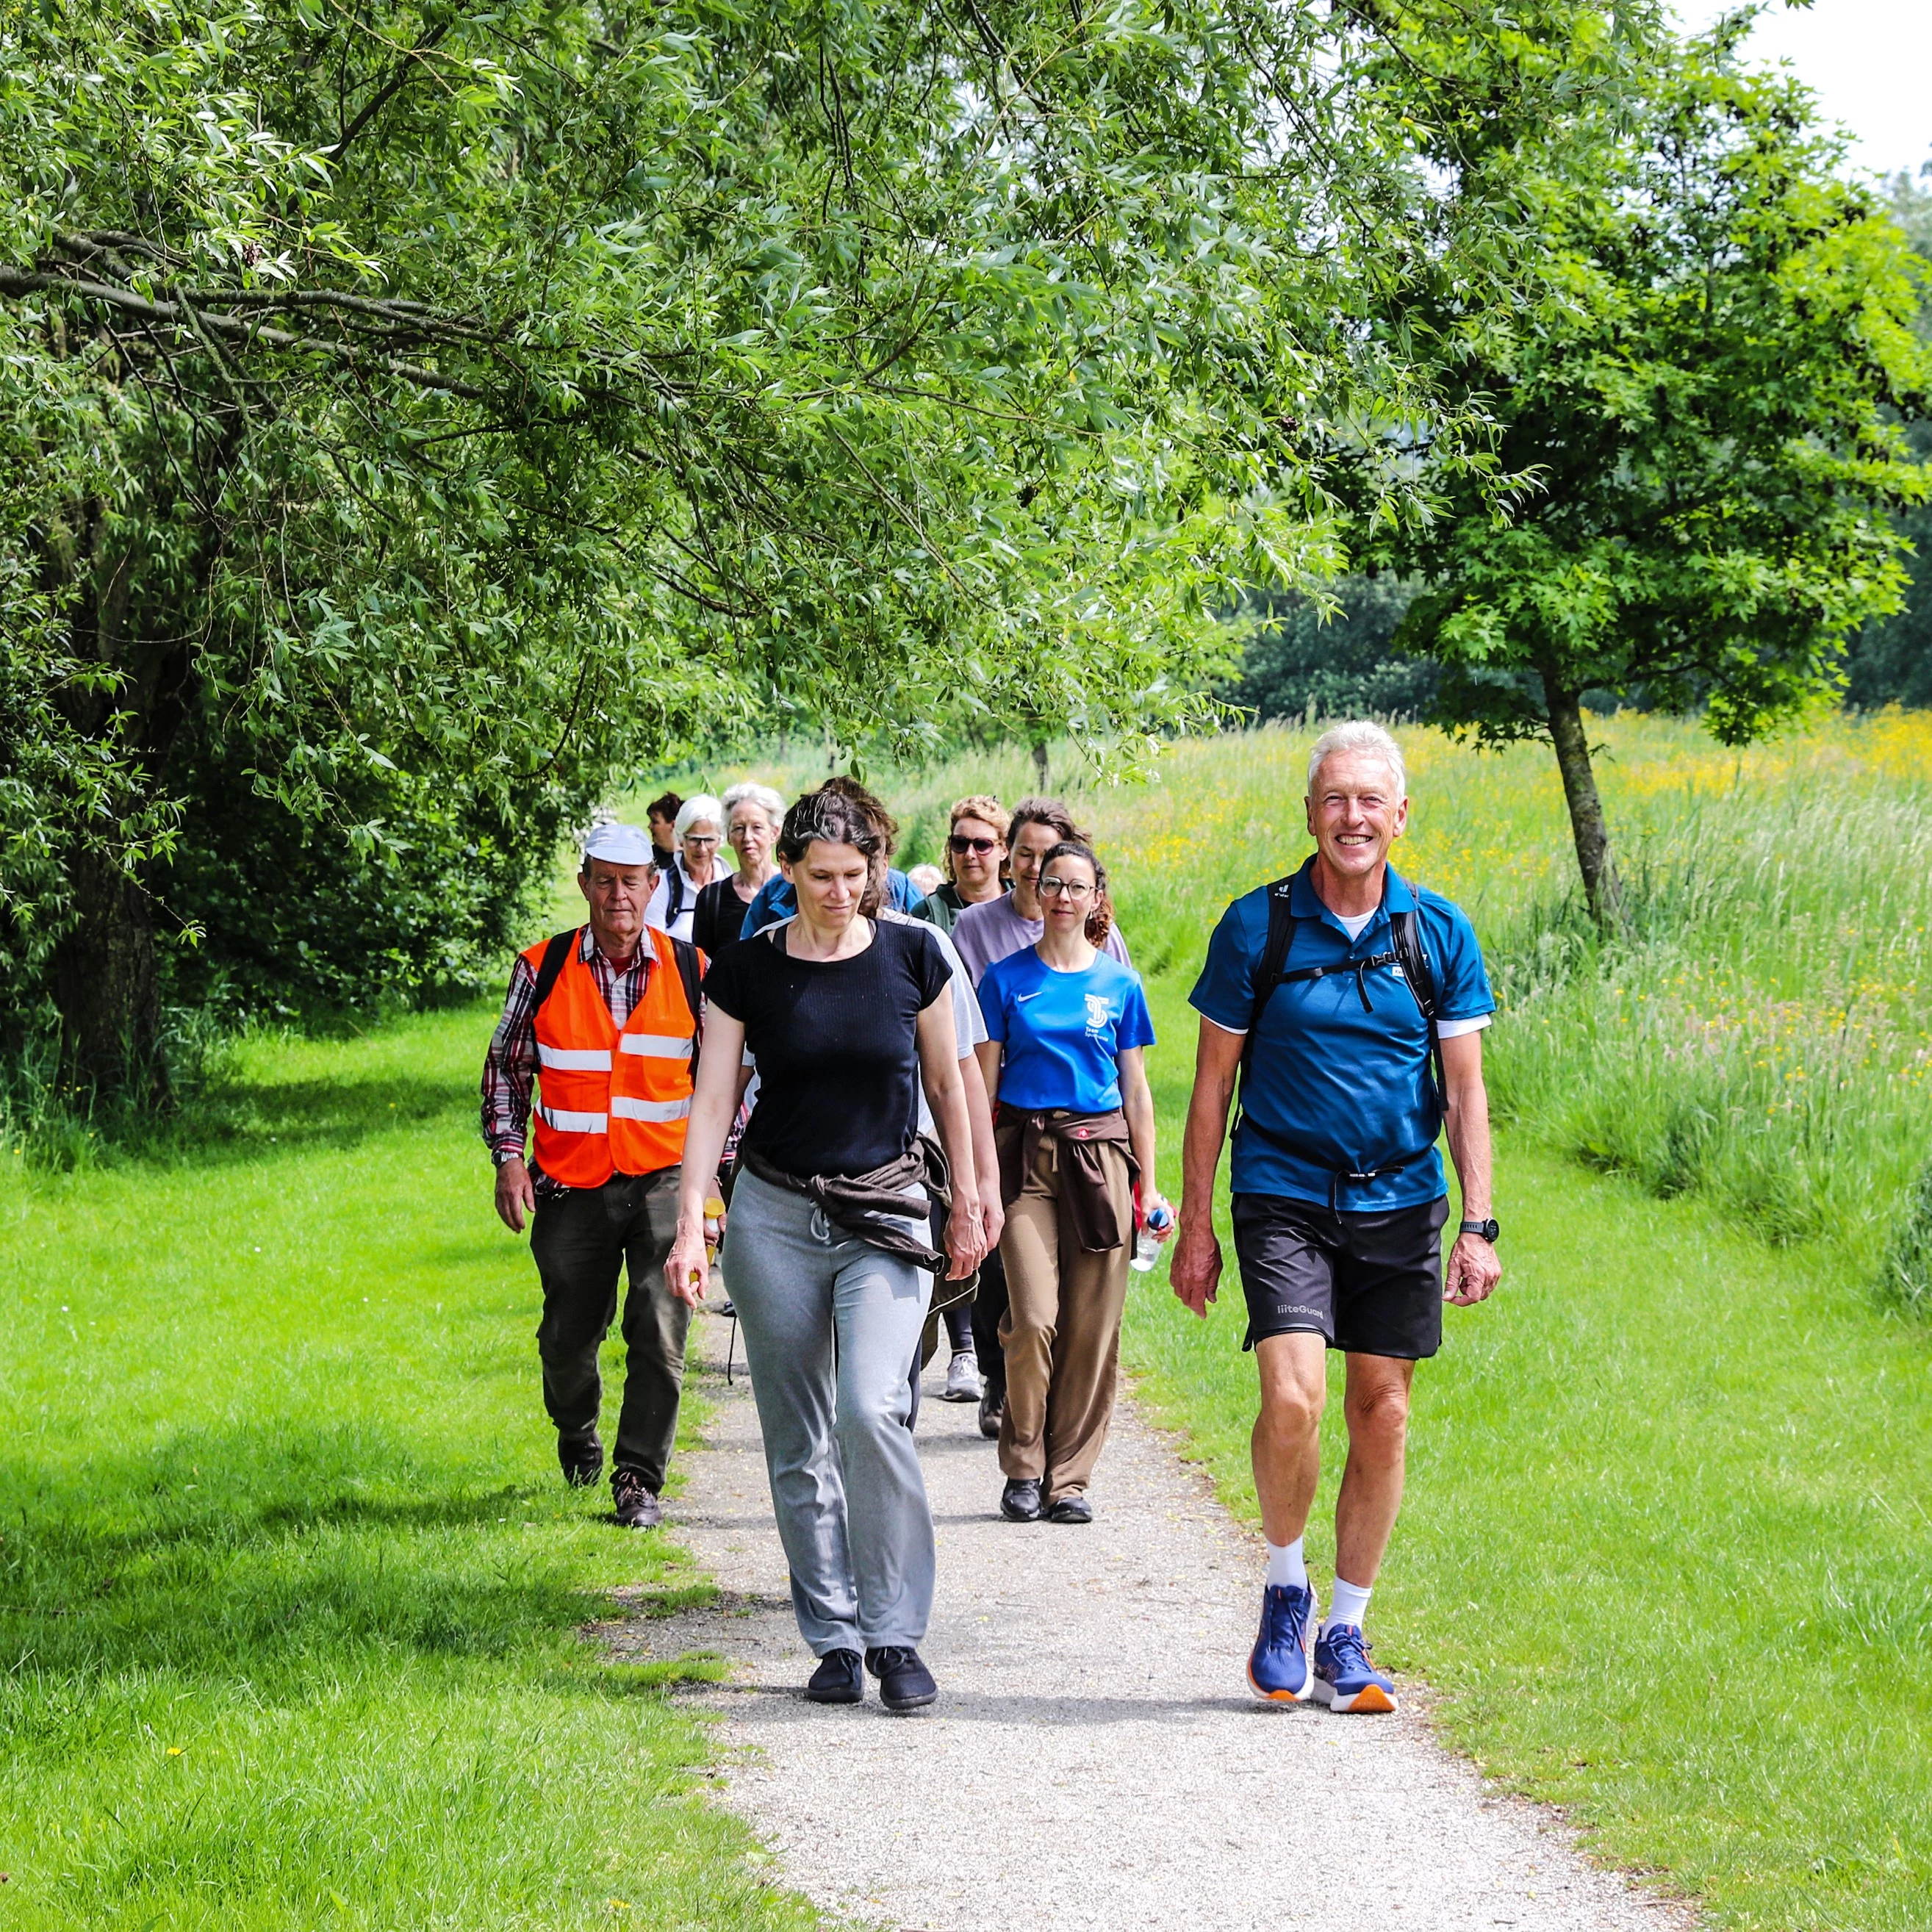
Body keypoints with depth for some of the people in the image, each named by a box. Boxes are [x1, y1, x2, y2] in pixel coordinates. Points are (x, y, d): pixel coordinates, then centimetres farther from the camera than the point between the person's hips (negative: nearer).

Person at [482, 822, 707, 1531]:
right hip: (571, 1185, 1)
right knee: (569, 1338, 10)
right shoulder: (542, 969, 0)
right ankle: (578, 1438, 41)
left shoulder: (690, 971, 1)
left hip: (664, 1179, -1)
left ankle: (639, 1480, -1)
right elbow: (506, 1067, 10)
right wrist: (508, 1156, 0)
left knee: (659, 1331, -12)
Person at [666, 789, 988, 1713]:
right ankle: (834, 1639, 13)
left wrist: (966, 1205, 10)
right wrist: (690, 1227, -9)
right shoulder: (746, 971, 0)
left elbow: (948, 1085, 10)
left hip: (885, 1218, -2)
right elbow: (712, 1101, -1)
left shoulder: (911, 955, 0)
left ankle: (896, 1636, -12)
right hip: (774, 1218, 2)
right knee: (797, 1440, 4)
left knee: (870, 1409, -20)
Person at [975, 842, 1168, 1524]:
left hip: (1100, 1155, 1)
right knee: (1033, 1319, -12)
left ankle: (1070, 1479, 8)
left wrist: (1148, 1185, 8)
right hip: (1025, 1154, -1)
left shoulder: (1119, 984, 7)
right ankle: (1022, 1470, 4)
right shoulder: (1007, 979, 5)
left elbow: (1135, 1090, 11)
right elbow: (983, 1083, 6)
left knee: (1092, 1326, -1)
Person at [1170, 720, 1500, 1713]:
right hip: (1283, 1196, -2)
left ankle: (1345, 1638, 17)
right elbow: (1211, 1085, 3)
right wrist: (1195, 1225, 0)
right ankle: (1286, 1584, 7)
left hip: (1399, 1203, 2)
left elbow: (1464, 1091, 5)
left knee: (1381, 1418, 4)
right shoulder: (1256, 925, -2)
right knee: (1292, 1398, -19)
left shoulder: (1439, 933, 3)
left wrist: (1478, 1225, -3)